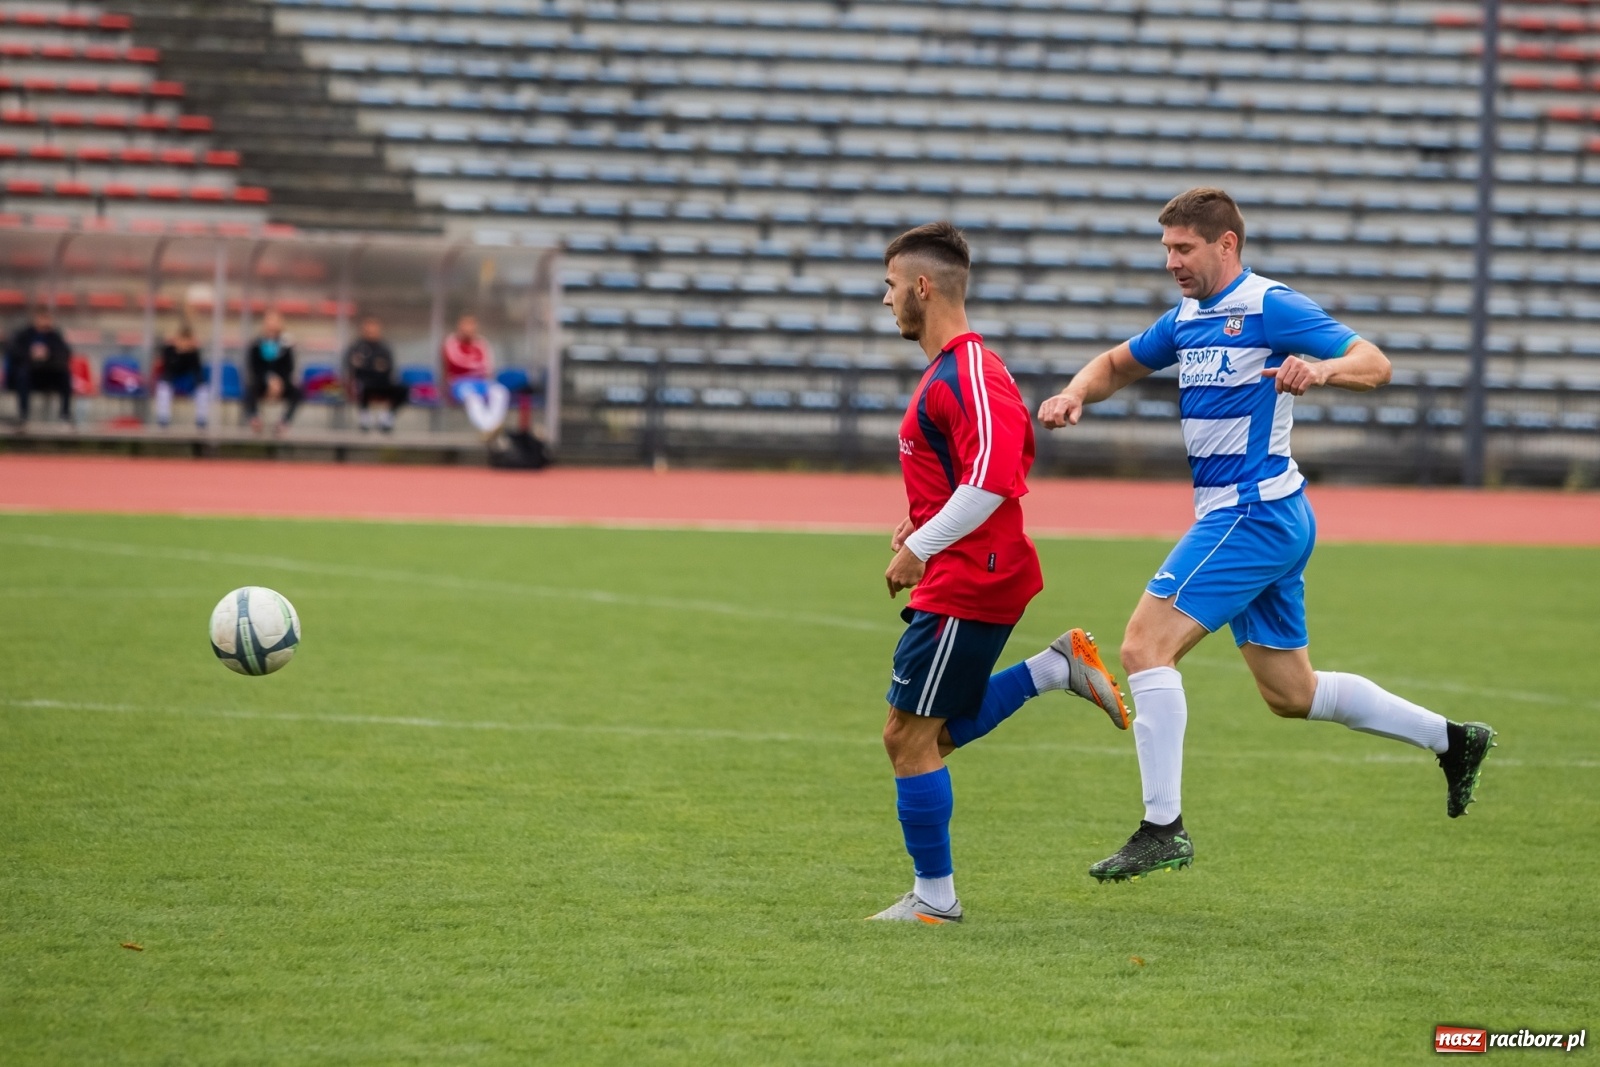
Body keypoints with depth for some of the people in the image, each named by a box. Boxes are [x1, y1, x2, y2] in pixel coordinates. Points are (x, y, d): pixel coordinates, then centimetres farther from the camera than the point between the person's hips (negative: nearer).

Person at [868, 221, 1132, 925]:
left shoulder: (966, 373, -18)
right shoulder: (950, 370, 15)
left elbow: (994, 477, -28)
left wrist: (921, 547, -22)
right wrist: (921, 523, 14)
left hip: (967, 582, -11)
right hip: (966, 574, 11)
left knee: (908, 735, -5)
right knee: (936, 733, 14)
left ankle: (934, 899, 2)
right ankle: (1059, 668, 13)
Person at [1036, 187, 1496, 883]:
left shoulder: (1269, 307, -12)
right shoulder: (1188, 319, 14)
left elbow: (1374, 363, -15)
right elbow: (1119, 363, 29)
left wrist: (1320, 369, -36)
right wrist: (1076, 394, 7)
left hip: (1254, 511, -10)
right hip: (1246, 519, 10)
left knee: (1146, 645, -16)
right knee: (1290, 695, 16)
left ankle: (1163, 827, -16)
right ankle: (1451, 739, 27)